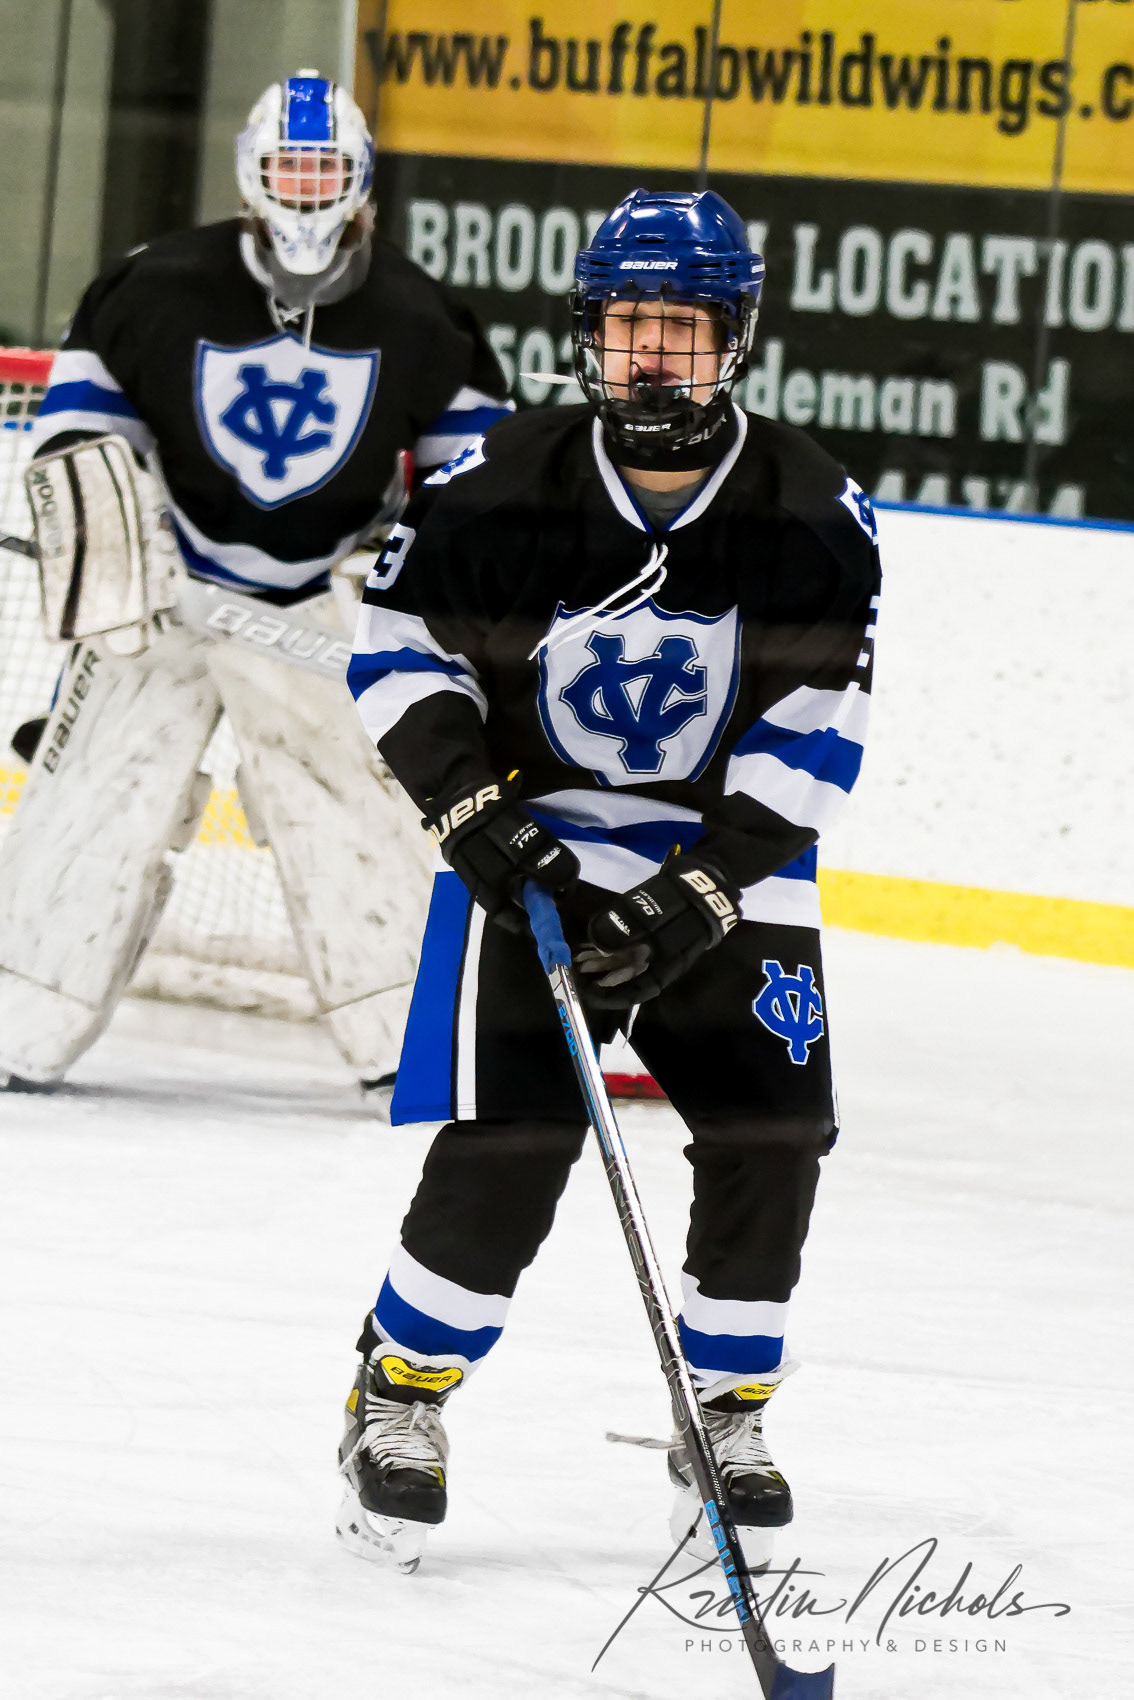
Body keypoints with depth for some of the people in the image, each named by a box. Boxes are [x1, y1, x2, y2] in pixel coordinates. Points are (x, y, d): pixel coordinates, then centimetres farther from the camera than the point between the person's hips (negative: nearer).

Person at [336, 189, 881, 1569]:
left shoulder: (811, 513, -9)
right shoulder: (500, 485, -10)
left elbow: (815, 735, -11)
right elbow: (398, 646, 0)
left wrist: (697, 898, -19)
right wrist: (471, 807, -13)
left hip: (735, 858, 2)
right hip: (537, 851, -2)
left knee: (767, 1142, -5)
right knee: (507, 1145, -14)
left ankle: (725, 1412, 17)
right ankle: (397, 1402, 3)